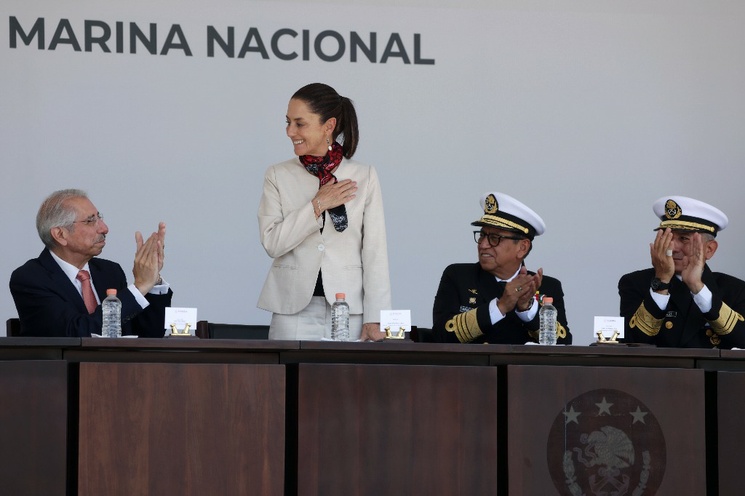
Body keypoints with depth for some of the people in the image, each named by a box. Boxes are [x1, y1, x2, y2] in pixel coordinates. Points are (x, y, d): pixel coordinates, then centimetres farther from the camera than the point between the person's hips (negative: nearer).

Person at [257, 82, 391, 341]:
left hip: (349, 310, -1)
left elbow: (375, 252, 0)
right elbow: (271, 243, -3)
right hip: (294, 310, 1)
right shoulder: (277, 176, 6)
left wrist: (374, 320, -7)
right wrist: (317, 205, -10)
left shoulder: (364, 176, 3)